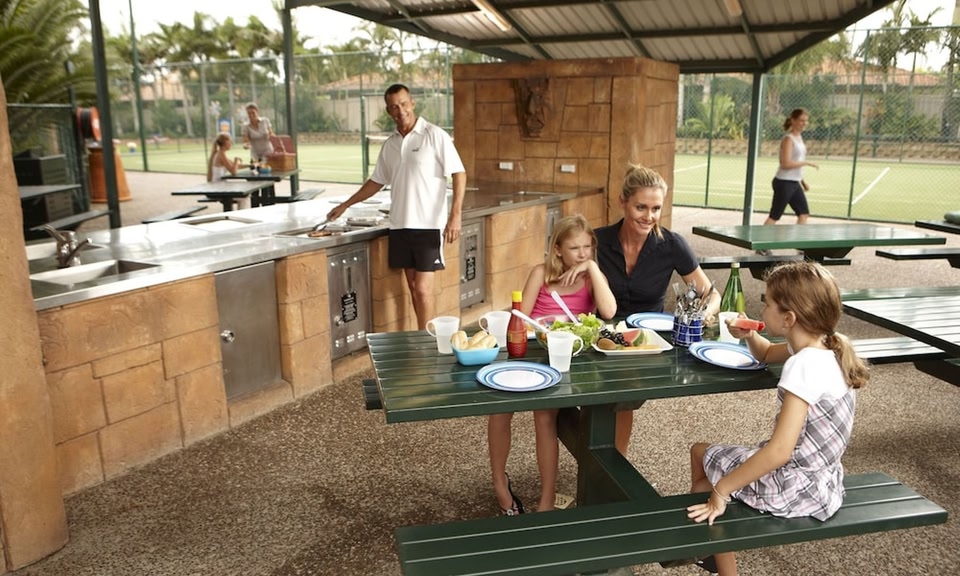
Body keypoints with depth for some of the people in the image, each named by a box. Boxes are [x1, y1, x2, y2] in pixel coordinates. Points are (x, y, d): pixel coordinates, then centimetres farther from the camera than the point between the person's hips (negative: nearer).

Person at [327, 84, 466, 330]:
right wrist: (345, 205, 24)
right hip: (400, 225, 6)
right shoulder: (389, 145, 11)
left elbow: (459, 174, -9)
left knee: (423, 289, -7)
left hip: (428, 225, -6)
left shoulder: (435, 135, -7)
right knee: (414, 288, 9)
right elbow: (377, 182, 23)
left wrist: (455, 215, -19)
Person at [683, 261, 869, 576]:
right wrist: (750, 336, -2)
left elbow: (779, 451, -32)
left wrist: (721, 489, -24)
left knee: (702, 454, 11)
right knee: (703, 453, 21)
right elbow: (766, 355, 20)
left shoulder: (805, 366, -28)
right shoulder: (826, 346, -1)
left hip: (795, 487, -9)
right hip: (820, 477, 9)